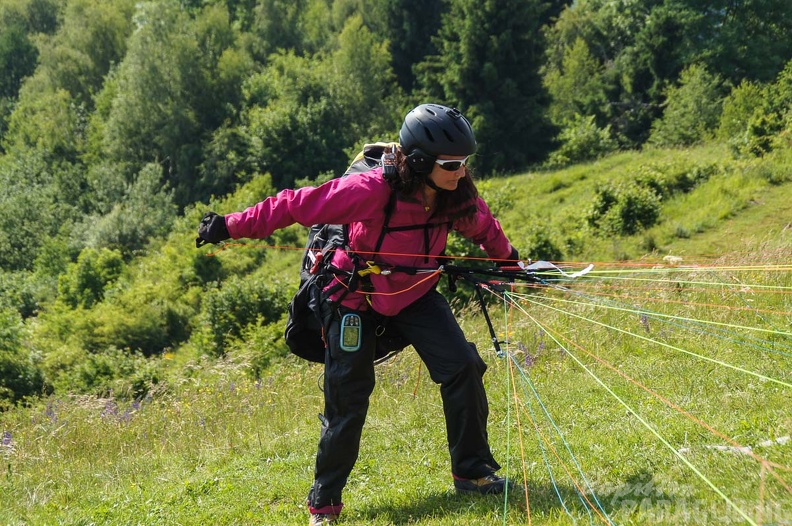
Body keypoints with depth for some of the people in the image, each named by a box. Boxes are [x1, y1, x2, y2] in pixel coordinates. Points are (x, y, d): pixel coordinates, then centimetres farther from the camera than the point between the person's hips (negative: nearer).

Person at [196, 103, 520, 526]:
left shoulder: (458, 196, -17)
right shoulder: (372, 190, -34)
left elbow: (483, 227, 8)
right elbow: (297, 205, -26)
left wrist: (507, 260, 25)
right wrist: (230, 226, -22)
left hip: (415, 293, 4)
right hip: (356, 297, -4)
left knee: (463, 366, -13)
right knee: (347, 400, -3)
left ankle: (471, 471, 3)